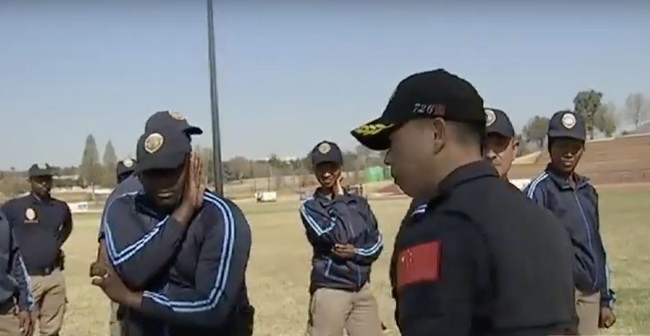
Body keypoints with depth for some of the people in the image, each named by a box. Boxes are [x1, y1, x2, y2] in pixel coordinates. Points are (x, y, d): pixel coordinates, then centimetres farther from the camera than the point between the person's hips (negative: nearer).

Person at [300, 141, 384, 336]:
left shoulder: (359, 203, 9)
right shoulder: (310, 207, -4)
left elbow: (377, 243, 8)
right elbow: (338, 236, -18)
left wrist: (355, 252, -11)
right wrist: (339, 199, -7)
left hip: (362, 289, 4)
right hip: (330, 291, -4)